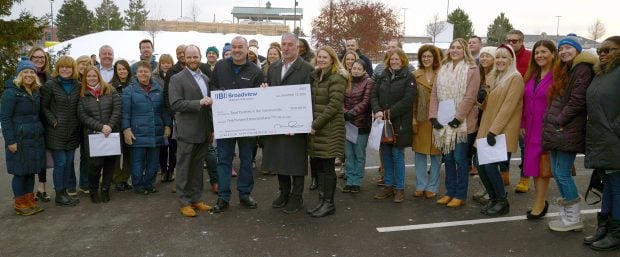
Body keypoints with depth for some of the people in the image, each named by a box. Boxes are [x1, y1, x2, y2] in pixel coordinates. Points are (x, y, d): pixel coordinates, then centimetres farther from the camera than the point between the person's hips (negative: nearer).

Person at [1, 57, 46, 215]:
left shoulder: (36, 92, 11)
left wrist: (41, 134, 13)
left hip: (36, 139, 6)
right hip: (19, 140, -6)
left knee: (31, 171, 12)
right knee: (20, 172, 2)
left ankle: (30, 202, 23)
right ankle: (20, 205, 14)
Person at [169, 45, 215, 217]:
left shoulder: (205, 78, 14)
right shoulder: (177, 79, -6)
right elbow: (175, 104, -16)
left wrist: (211, 129, 16)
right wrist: (199, 103, -23)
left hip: (204, 132, 6)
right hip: (187, 132, -6)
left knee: (198, 167, 13)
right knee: (184, 168, 4)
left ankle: (196, 199, 23)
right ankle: (184, 202, 14)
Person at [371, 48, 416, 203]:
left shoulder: (408, 77, -2)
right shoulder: (383, 76, 11)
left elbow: (408, 100, -13)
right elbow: (374, 96, 6)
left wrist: (389, 113, -17)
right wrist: (377, 111, -13)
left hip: (400, 123, -4)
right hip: (383, 122, 4)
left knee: (397, 154, -1)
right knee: (386, 154, 9)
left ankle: (400, 188, 11)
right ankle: (388, 186, 20)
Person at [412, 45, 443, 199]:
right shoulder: (415, 75, 4)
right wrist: (412, 118, -5)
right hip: (420, 119, 2)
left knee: (436, 154, 7)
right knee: (419, 153, 7)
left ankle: (432, 187, 18)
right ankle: (421, 186, 19)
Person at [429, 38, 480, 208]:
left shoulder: (472, 69, -5)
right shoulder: (443, 69, 11)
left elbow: (470, 97, -13)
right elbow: (434, 94, 7)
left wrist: (458, 117, -17)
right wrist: (433, 116, -3)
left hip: (462, 122, -5)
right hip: (443, 122, 5)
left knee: (460, 158, 0)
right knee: (448, 157, 11)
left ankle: (460, 194, 12)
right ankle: (450, 192, 22)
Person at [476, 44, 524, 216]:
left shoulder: (515, 78, -7)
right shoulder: (491, 78, 16)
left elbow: (508, 106, -16)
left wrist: (494, 130, -21)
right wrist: (482, 99, -3)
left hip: (503, 131, -7)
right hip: (486, 128, 7)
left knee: (490, 166, -13)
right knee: (481, 165, 1)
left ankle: (503, 202, 7)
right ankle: (493, 199, 20)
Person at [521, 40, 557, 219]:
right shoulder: (531, 76, 12)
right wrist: (523, 124, 10)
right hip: (531, 129, 7)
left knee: (541, 165, 0)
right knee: (533, 164, 11)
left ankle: (539, 203, 13)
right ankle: (540, 202, 25)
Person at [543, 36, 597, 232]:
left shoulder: (583, 69, -8)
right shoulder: (564, 71, 20)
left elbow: (577, 101, -16)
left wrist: (558, 121, -14)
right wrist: (551, 123, 10)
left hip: (568, 131, -9)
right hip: (556, 130, 9)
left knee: (563, 174, -5)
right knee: (557, 173, 10)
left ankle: (573, 219, 8)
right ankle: (566, 215, 20)